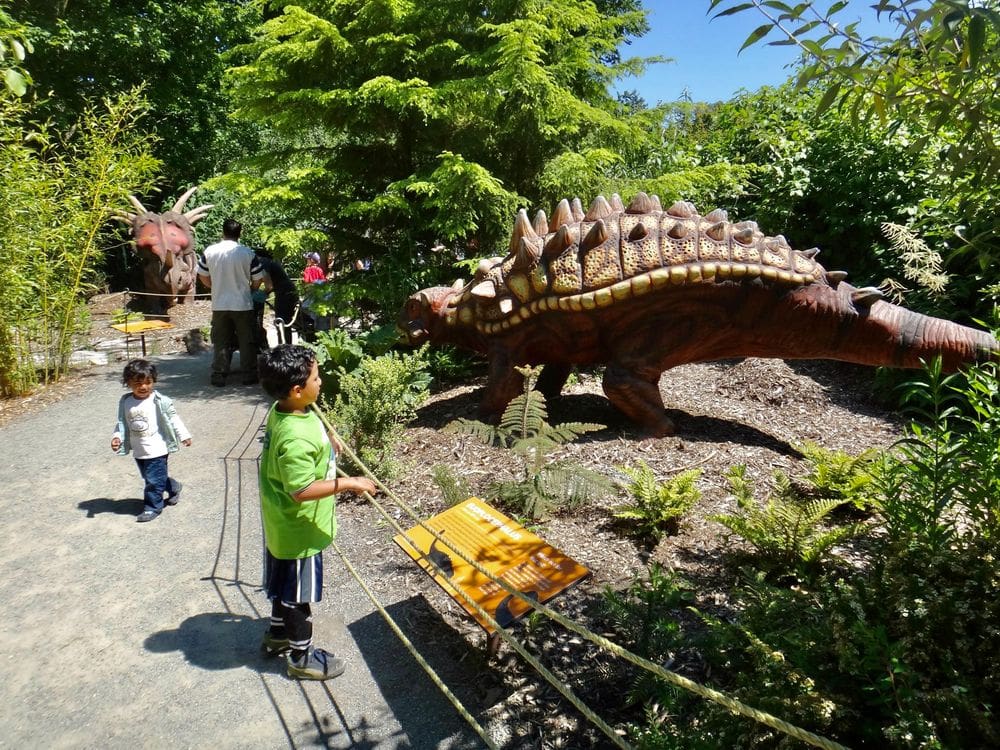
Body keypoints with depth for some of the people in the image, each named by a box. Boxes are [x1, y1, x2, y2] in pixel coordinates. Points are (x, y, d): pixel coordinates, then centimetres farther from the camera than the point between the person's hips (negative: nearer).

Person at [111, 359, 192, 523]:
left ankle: (152, 507, 13)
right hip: (138, 451, 6)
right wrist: (117, 437, -8)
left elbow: (172, 418, -7)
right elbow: (122, 423, 7)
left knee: (154, 480, -1)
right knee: (150, 477, 19)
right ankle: (173, 488, 41)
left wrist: (183, 435, -6)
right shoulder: (125, 402, 0)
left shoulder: (159, 401, -13)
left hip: (157, 449, -6)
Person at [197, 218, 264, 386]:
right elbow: (258, 279, -4)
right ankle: (249, 375, 11)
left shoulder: (210, 251, -3)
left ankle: (219, 375, 13)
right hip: (243, 304, -2)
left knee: (221, 342, 10)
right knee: (246, 342, 7)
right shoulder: (247, 253, -9)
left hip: (219, 305, 2)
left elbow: (203, 276, 7)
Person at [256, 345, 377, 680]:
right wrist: (348, 483, -29)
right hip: (299, 529, -9)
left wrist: (326, 444, 10)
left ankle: (278, 634, 49)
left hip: (284, 523, 9)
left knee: (284, 583, 28)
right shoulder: (295, 438, -35)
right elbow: (301, 490, -32)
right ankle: (302, 656, 31)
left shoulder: (281, 411, -5)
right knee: (298, 592, 11)